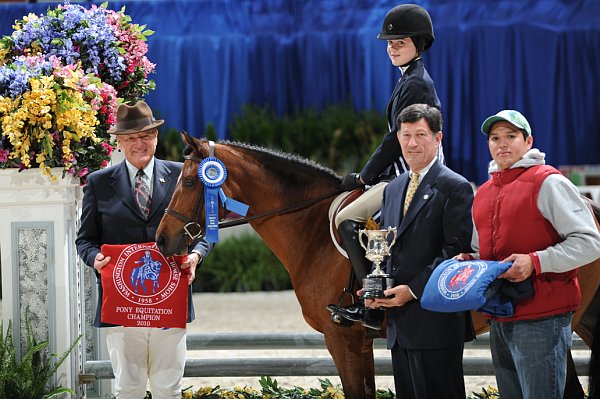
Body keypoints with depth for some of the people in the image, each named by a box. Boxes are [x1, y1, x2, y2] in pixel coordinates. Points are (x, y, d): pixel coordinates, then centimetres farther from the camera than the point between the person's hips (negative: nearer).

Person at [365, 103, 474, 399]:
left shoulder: (455, 188, -7)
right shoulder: (393, 189, 18)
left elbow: (456, 249, -15)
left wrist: (413, 290, -19)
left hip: (436, 320, -8)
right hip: (399, 324, 8)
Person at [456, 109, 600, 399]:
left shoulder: (547, 183, -7)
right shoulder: (483, 194, 17)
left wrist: (535, 262, -22)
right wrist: (470, 260, 7)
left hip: (541, 320, -8)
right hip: (499, 321, 8)